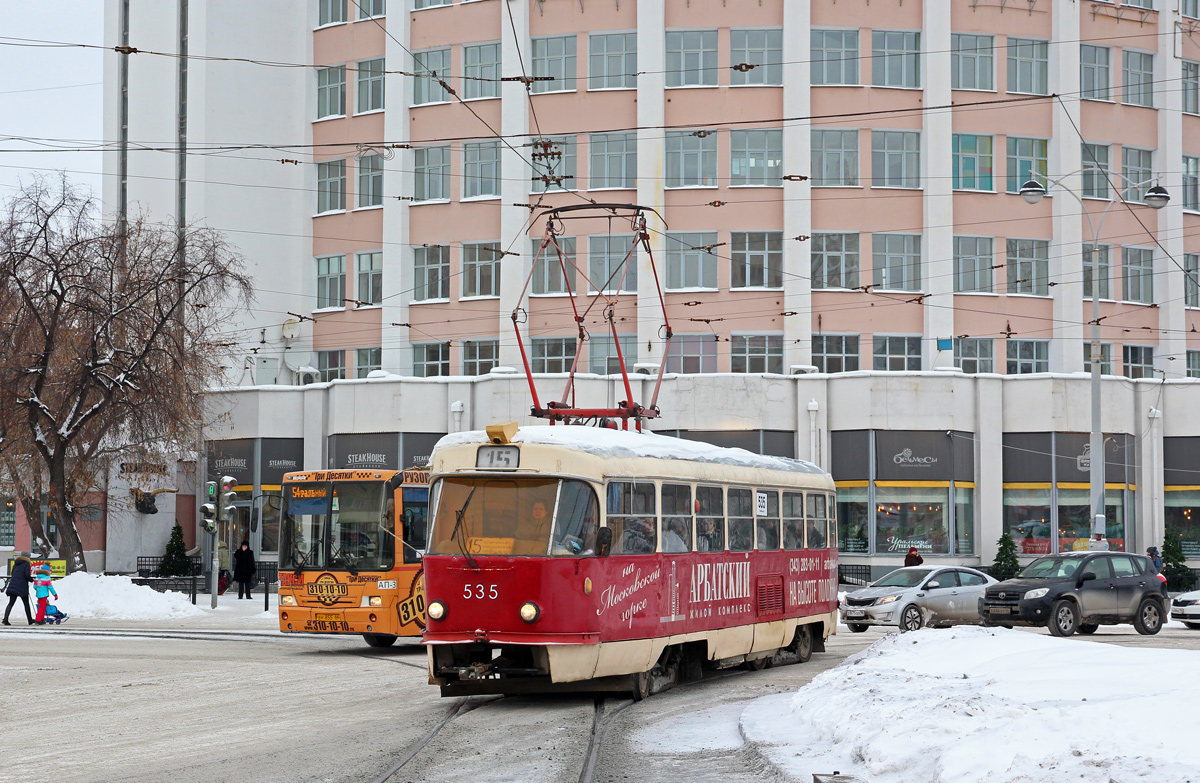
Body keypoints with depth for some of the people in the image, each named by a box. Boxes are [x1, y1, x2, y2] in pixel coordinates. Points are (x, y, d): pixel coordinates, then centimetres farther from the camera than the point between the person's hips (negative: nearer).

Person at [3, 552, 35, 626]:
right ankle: (30, 620, 15)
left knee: (11, 603, 1)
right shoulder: (26, 564, -3)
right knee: (26, 604, 7)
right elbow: (27, 575, -13)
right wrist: (32, 580, 3)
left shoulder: (16, 564, 17)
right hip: (22, 587, -5)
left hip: (13, 586, 5)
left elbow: (12, 574, 17)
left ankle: (5, 619, -16)